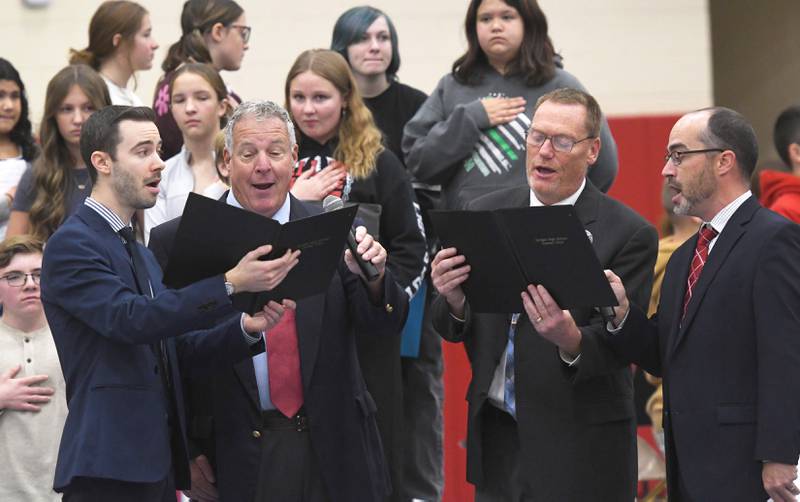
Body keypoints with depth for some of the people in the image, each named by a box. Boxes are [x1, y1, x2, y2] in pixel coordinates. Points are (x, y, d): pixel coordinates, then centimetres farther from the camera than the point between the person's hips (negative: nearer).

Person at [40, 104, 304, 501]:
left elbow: (176, 351, 16)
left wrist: (245, 327, -2)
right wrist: (230, 284, -26)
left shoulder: (141, 255, 22)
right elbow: (131, 318, -22)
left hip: (155, 462, 9)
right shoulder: (71, 245, -8)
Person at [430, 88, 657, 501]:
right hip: (496, 434, 4)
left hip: (578, 449, -4)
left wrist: (572, 342, -34)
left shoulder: (628, 233, -8)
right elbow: (452, 328, 7)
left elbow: (618, 345, -13)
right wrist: (454, 301, -16)